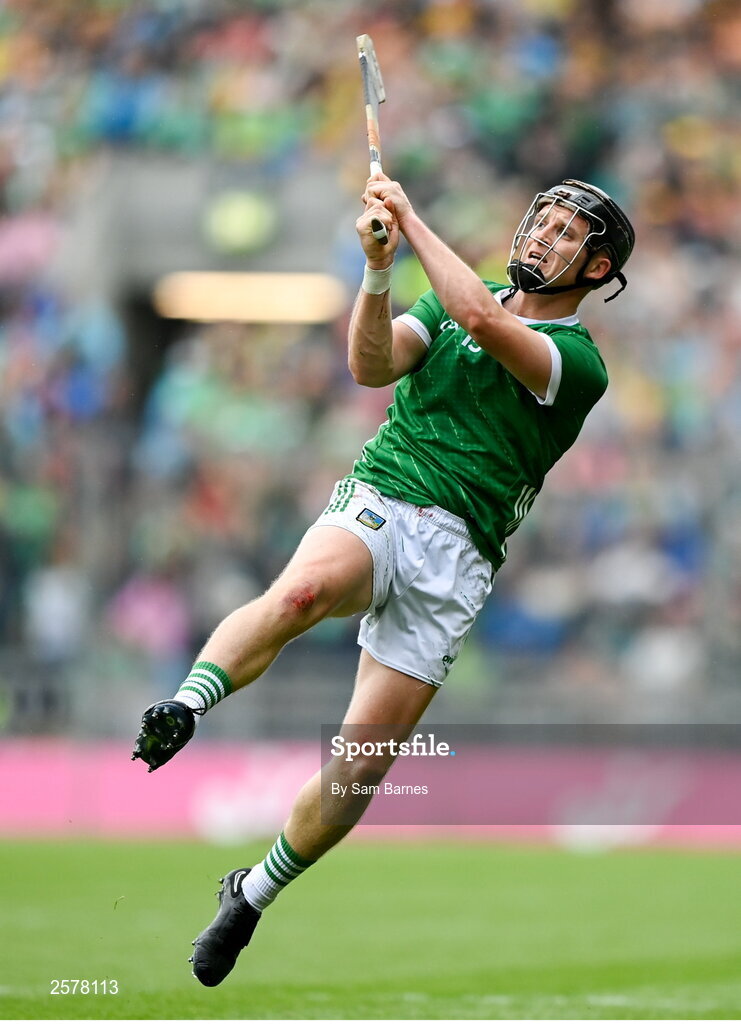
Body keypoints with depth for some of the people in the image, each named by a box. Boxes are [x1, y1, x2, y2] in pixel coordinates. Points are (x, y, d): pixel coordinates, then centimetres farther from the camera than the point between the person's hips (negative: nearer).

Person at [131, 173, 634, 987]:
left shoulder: (578, 362, 3)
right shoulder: (450, 301, 18)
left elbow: (484, 323, -17)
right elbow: (372, 366, 0)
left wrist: (412, 219, -13)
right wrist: (379, 267, -16)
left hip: (454, 558, -1)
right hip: (377, 503, 2)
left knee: (361, 764, -6)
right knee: (302, 591, -37)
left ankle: (254, 894, 12)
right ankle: (180, 713, -52)